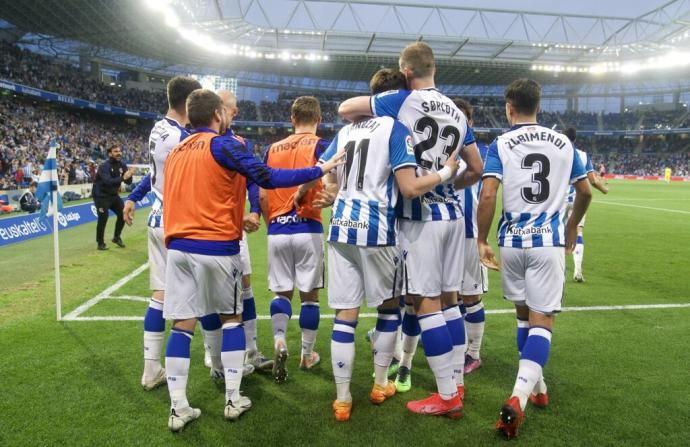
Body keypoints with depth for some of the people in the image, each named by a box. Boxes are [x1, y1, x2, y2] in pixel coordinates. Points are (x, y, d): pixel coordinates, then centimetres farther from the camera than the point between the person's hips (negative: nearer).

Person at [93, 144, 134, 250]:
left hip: (114, 195, 7)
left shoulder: (122, 165, -3)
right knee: (103, 218, -14)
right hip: (101, 195, -7)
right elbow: (108, 181, -38)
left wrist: (129, 175, -26)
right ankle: (100, 243, 2)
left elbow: (128, 182, -5)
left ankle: (116, 237, 24)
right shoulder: (104, 166, -22)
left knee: (123, 214, 4)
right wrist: (123, 178, -47)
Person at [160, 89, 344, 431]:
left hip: (178, 245, 5)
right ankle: (233, 400, 16)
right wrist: (320, 170, -10)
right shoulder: (222, 144, -6)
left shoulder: (176, 151, 16)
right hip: (216, 246, -5)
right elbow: (267, 177, -16)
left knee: (182, 325, 7)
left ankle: (178, 409, 10)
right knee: (231, 318, 11)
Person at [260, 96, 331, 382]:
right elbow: (319, 180, -22)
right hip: (307, 229, -3)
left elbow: (262, 196, 11)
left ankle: (279, 341, -7)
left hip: (277, 230, 3)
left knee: (282, 291, 14)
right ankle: (307, 354, 19)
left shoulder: (272, 149, 11)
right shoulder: (319, 145, -1)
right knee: (309, 294, 9)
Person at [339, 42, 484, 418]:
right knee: (449, 298, 13)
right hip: (451, 215, 7)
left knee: (426, 302, -1)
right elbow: (476, 170, 17)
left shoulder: (402, 101, -6)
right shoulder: (457, 113, 13)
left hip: (420, 216, -7)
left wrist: (371, 123, 20)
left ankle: (448, 395, 6)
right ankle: (457, 384, 22)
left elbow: (346, 109, 2)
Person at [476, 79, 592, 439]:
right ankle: (518, 397, -17)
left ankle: (536, 387, 30)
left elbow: (487, 196, -15)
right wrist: (572, 226, 28)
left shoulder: (501, 144, -4)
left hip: (512, 241, 0)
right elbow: (585, 192, 12)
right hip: (548, 241, 0)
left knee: (523, 313, 18)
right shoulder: (563, 143, 5)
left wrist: (482, 240, -4)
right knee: (542, 321, -1)